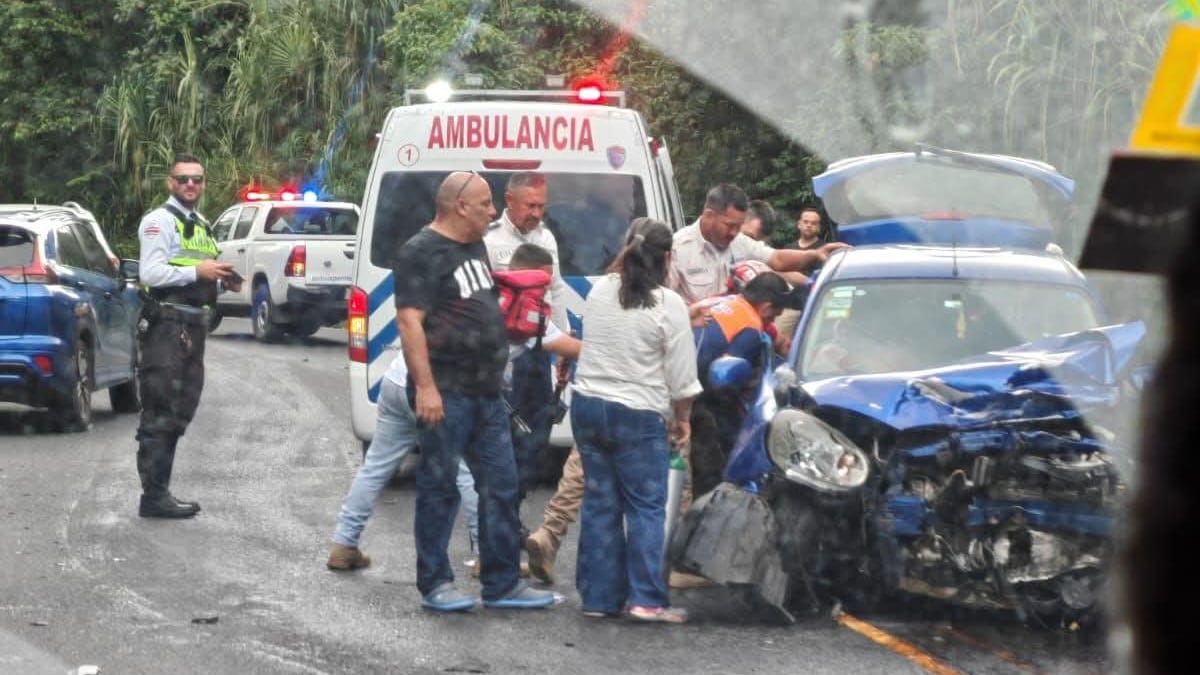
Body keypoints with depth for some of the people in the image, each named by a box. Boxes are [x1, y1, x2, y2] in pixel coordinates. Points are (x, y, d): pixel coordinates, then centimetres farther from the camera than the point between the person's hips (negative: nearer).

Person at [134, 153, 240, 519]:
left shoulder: (202, 225, 22)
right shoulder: (159, 221, -7)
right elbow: (151, 272, -18)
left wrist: (223, 281, 11)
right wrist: (198, 272, -21)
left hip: (194, 324, 10)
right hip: (167, 323, -10)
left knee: (178, 414, 12)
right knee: (160, 414, -11)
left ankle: (160, 491, 18)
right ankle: (154, 495, -12)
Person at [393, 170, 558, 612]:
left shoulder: (474, 248, 16)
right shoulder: (421, 253, -12)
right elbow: (409, 319, -20)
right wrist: (425, 386, -26)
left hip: (485, 393, 9)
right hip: (444, 393, -9)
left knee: (500, 486, 10)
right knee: (439, 488, -1)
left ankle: (503, 583, 16)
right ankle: (435, 585, 7)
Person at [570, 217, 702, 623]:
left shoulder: (600, 292, 4)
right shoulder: (668, 305, -11)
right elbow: (681, 375, -6)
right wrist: (681, 418, 9)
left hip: (588, 405, 5)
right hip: (638, 414, -5)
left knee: (600, 503, 10)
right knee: (646, 508, 1)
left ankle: (599, 596, 10)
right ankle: (646, 599, -6)